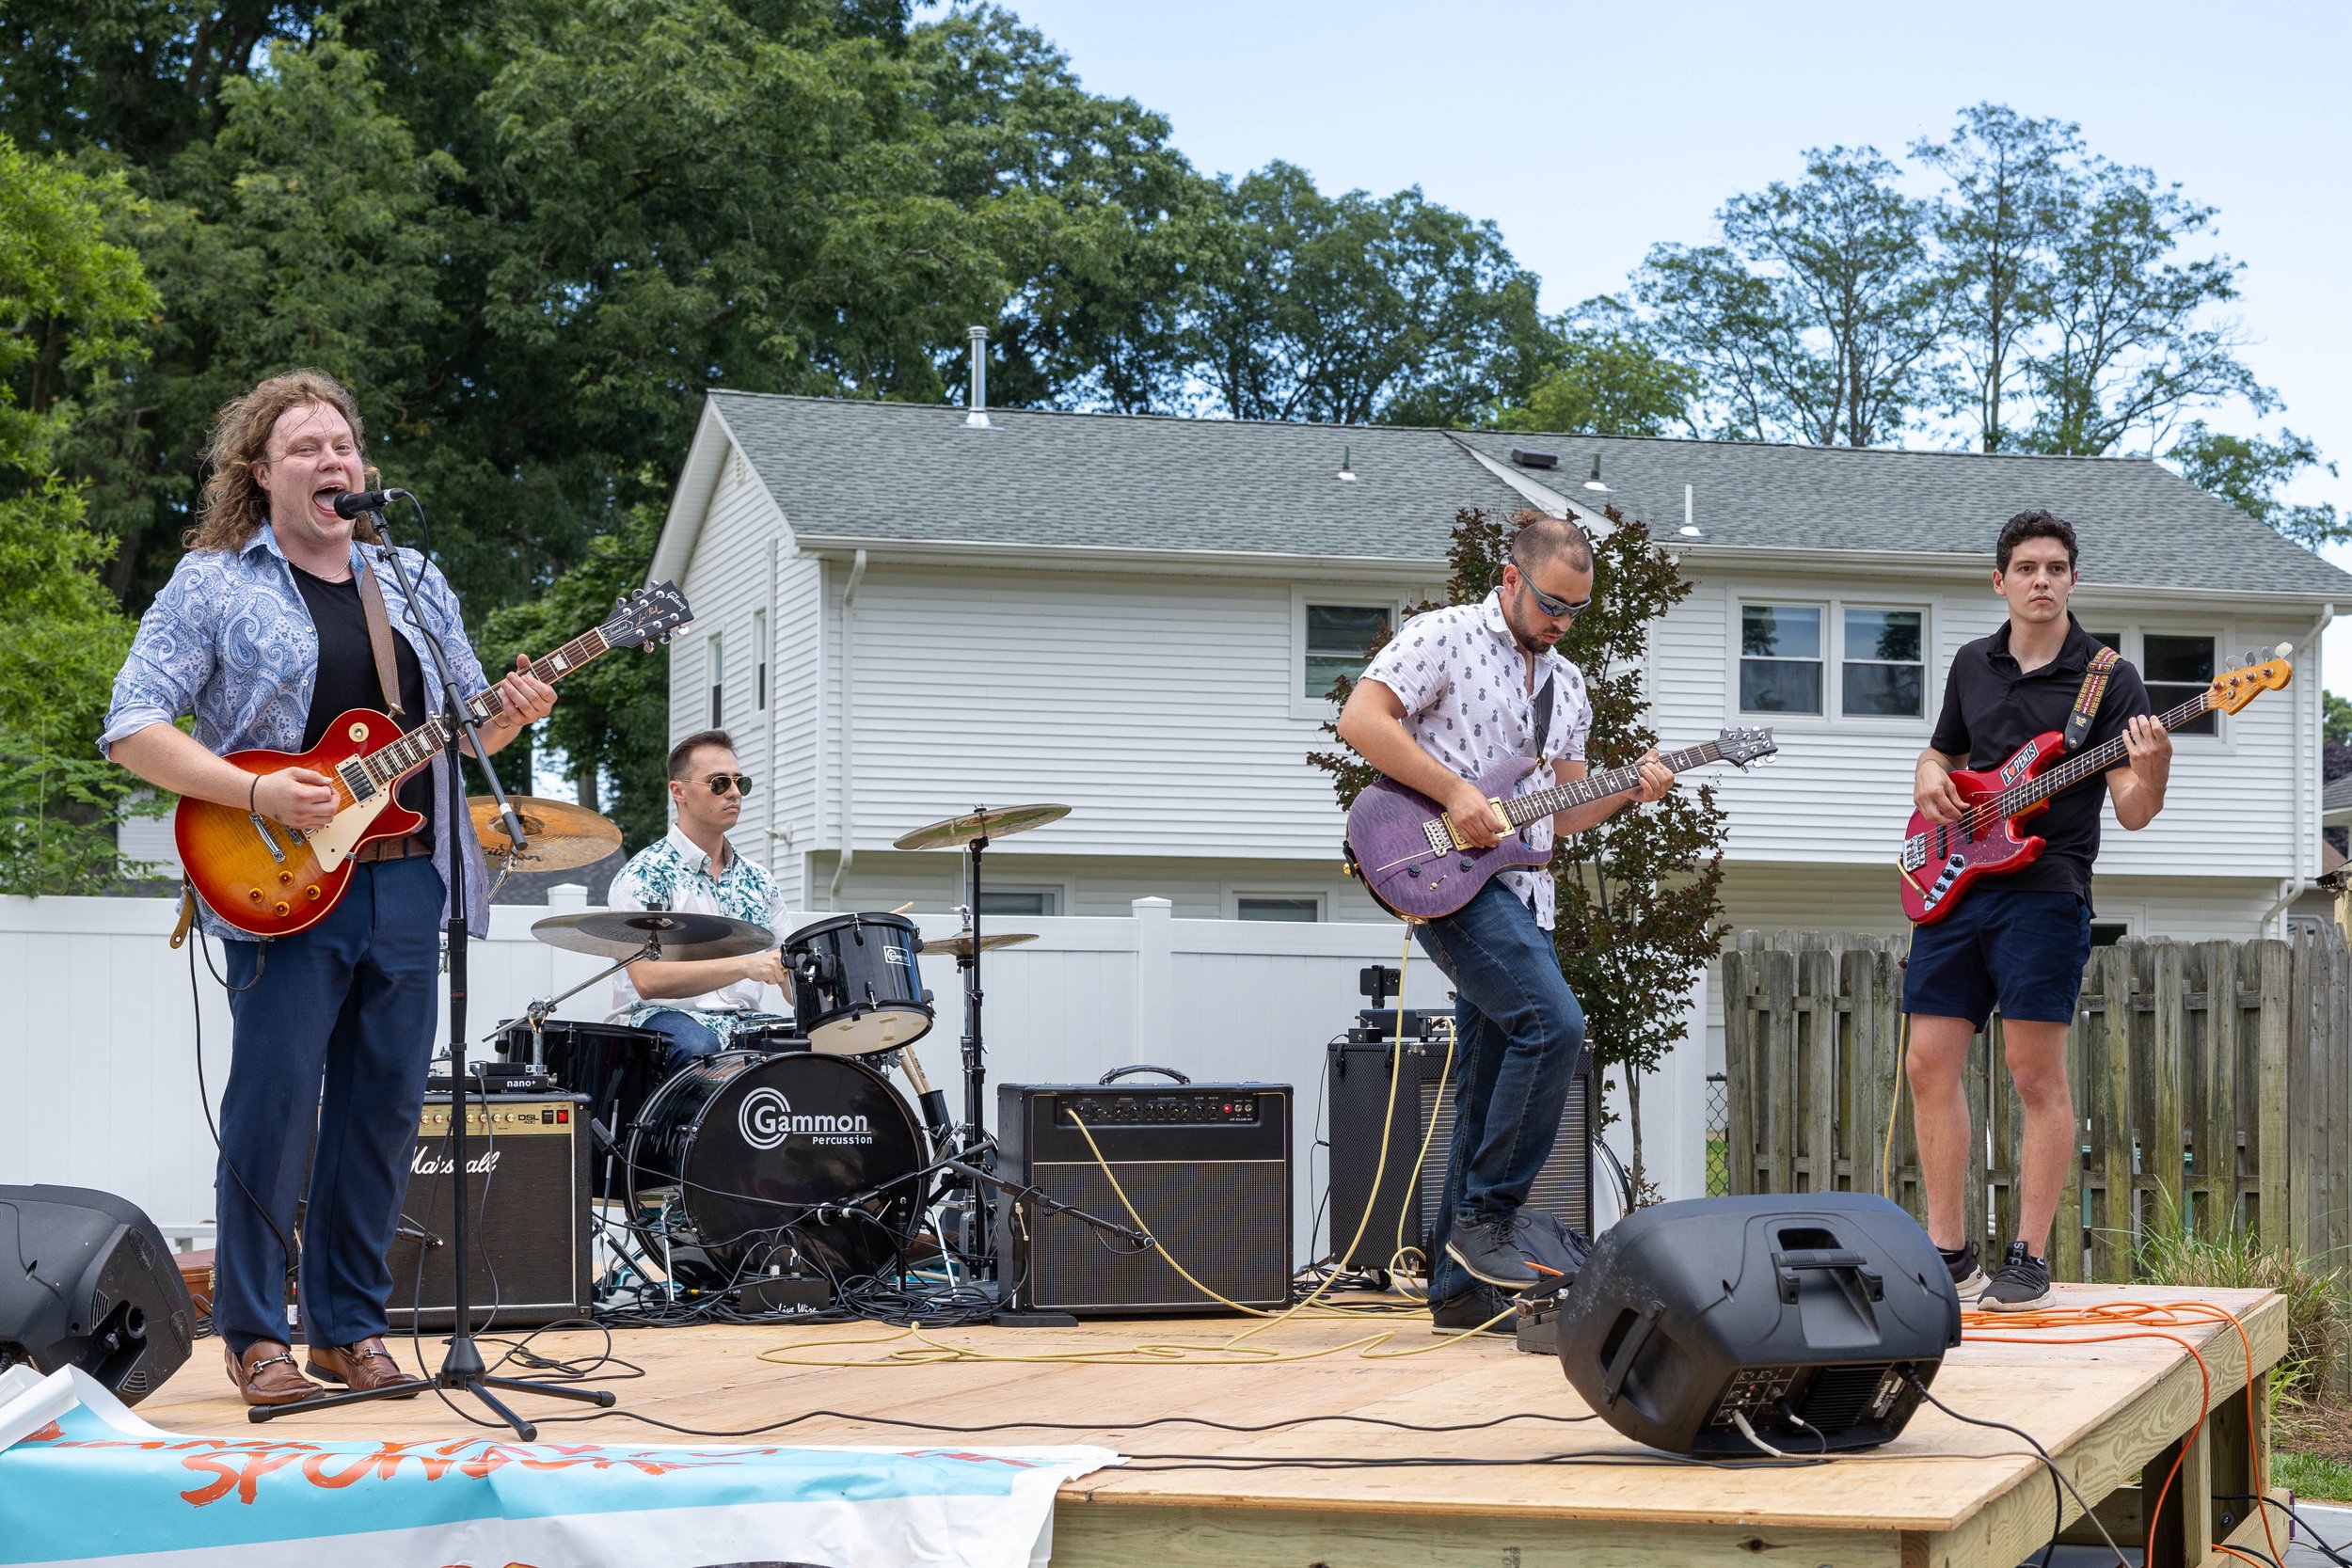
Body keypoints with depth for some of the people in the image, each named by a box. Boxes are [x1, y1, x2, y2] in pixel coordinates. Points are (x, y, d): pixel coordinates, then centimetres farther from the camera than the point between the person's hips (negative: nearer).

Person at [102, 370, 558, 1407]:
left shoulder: (415, 583, 16)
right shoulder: (212, 584, 0)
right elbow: (131, 729, -6)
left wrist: (509, 714, -2)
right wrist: (256, 795, -18)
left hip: (407, 883, 5)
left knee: (383, 1110, 7)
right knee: (273, 1107, -5)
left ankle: (349, 1324, 18)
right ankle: (255, 1333, 8)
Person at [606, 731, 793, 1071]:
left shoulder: (756, 881, 16)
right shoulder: (644, 874, -5)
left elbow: (788, 974, 19)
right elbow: (647, 980, -17)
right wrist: (745, 966, -26)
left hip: (743, 1021, 6)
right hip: (659, 1017, -5)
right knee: (699, 1046, -38)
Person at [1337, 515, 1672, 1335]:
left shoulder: (1568, 685, 20)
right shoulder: (1443, 637, -1)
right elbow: (1360, 719, -12)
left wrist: (1628, 792, 4)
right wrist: (1455, 791, -17)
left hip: (1523, 891, 8)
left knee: (1489, 1095, 6)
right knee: (1553, 1024, -24)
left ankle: (1460, 1287, 10)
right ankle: (1485, 1214, -12)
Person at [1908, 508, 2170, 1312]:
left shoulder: (2108, 678, 0)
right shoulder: (1972, 665, 15)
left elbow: (2132, 812, -6)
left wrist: (2151, 773, -29)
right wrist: (1930, 778, 5)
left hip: (2045, 891, -5)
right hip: (1954, 887, 5)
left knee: (2036, 1073, -5)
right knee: (1930, 1064, 2)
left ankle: (2028, 1259, 3)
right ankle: (1947, 1252, 10)